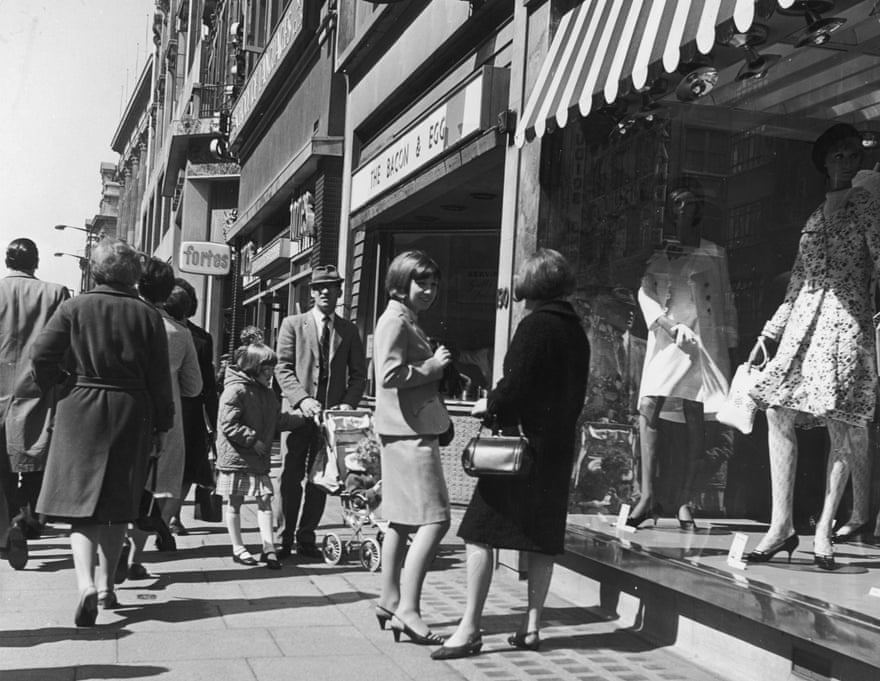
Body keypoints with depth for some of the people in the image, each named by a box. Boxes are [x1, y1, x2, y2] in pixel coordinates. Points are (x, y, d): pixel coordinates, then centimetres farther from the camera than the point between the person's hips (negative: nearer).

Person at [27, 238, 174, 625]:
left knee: (81, 502, 0)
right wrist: (162, 426, 6)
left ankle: (86, 583, -18)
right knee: (118, 505, 12)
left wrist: (55, 389, 8)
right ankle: (106, 585, 19)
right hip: (132, 411, 1)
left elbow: (41, 355, -9)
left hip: (80, 409, -1)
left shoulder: (75, 307, -1)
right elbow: (160, 378, -1)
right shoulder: (148, 316, -1)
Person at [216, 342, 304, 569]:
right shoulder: (235, 390, -15)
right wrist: (253, 440, -18)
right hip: (236, 458, -7)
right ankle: (238, 547, 18)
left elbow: (278, 419, 18)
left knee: (265, 499, 2)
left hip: (260, 459, 7)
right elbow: (227, 424, -19)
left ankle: (268, 548, 6)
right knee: (234, 502, 7)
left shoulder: (267, 393, 12)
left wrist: (302, 419, 9)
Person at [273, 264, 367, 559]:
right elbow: (282, 368, 0)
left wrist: (348, 403, -6)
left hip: (332, 413, 2)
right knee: (290, 477, -1)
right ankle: (283, 539, 7)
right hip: (297, 411, -2)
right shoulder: (293, 324, 6)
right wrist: (302, 399, -15)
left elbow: (359, 374, 12)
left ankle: (306, 539, 13)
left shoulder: (349, 331, 12)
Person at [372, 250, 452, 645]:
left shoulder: (409, 322, 21)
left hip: (412, 431, 11)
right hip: (409, 432, -11)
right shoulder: (395, 321, -11)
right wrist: (433, 366, -14)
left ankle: (390, 601, 22)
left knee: (402, 521, 14)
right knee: (434, 519, -13)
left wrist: (437, 365, 10)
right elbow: (390, 375, -24)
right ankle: (408, 608, -11)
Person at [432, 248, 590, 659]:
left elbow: (515, 387, -19)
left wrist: (488, 404, -2)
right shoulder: (575, 329, 11)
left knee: (480, 532, -4)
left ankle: (470, 629, -4)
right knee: (543, 538, 12)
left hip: (524, 441, -8)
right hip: (559, 447, 8)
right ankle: (531, 626, 18)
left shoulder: (535, 325, -13)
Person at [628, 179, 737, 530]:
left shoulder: (715, 255, 12)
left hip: (703, 340, -1)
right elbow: (644, 292, 5)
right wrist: (666, 323, -11)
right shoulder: (660, 256, 16)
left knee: (694, 417, -5)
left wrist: (729, 342, 1)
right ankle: (648, 495, -10)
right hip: (665, 340, 1)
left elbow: (727, 301, 10)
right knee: (648, 408, -13)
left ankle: (684, 499, 1)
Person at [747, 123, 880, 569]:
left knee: (841, 427, -7)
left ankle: (824, 529, 1)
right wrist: (771, 331, 19)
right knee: (778, 414, -6)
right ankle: (782, 525, -3)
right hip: (803, 321, 5)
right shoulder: (816, 216, 21)